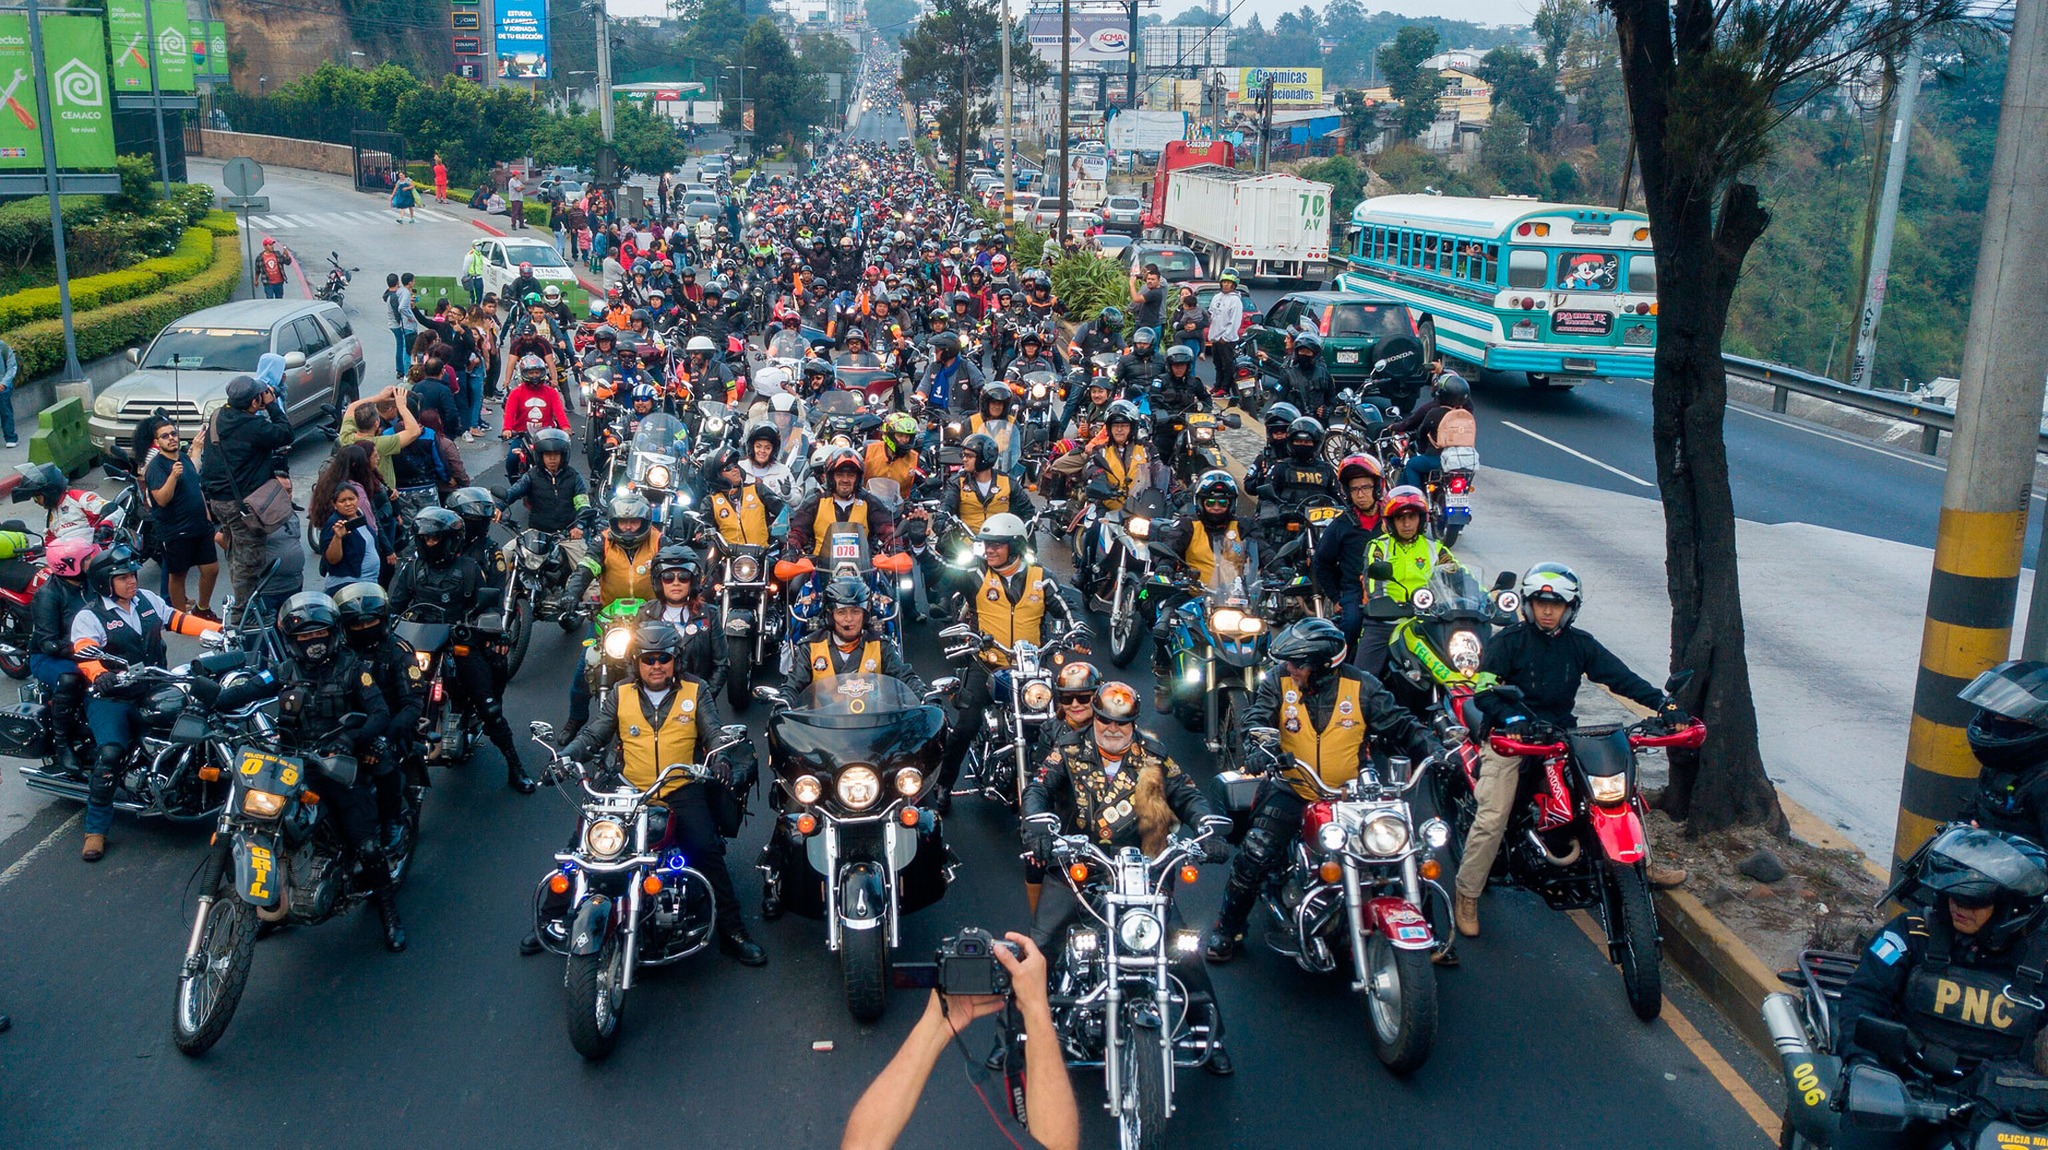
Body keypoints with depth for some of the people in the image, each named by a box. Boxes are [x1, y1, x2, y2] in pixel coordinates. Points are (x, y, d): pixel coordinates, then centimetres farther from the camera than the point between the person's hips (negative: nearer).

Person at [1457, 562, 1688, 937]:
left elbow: (1620, 676, -2)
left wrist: (1663, 703, -17)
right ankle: (1466, 896, -6)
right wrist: (1510, 717, -32)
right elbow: (1484, 691, -14)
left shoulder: (1580, 644, 6)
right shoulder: (1508, 640, -6)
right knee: (1492, 818, -17)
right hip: (1509, 737, -4)